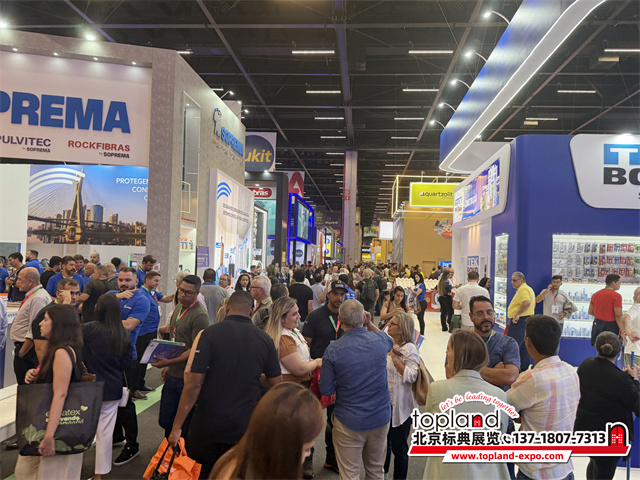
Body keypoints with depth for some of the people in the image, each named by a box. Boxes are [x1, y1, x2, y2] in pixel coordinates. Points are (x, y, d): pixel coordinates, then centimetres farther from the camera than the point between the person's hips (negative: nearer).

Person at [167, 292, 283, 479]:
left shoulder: (210, 333, -12)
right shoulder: (264, 340, -3)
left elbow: (194, 383, -15)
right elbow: (277, 385, 3)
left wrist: (177, 426, -9)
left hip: (207, 425, -2)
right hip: (244, 427, 2)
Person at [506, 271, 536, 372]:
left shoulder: (522, 289, -15)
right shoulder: (529, 288, 19)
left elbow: (527, 303, -33)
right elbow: (533, 304, 29)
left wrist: (517, 315, -26)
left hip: (520, 321, -11)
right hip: (528, 319, 11)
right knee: (524, 346, 14)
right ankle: (524, 369, 20)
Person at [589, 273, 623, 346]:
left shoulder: (595, 294, 8)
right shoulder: (616, 296, -12)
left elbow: (590, 312, 13)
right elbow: (618, 315, -17)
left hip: (597, 325, 6)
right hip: (610, 326, -6)